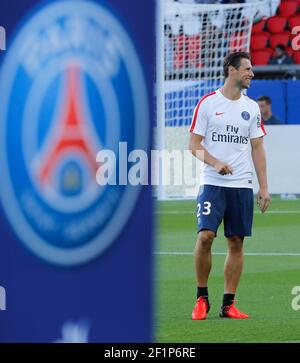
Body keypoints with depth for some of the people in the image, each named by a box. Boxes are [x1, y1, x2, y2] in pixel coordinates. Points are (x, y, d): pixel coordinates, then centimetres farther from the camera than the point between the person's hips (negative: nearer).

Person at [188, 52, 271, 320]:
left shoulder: (251, 107, 10)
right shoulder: (207, 103, -1)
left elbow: (257, 149, 11)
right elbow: (194, 144, -1)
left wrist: (264, 187, 5)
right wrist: (215, 163, -19)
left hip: (242, 185, 4)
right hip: (213, 184, -4)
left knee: (236, 242, 2)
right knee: (205, 236, -15)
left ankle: (229, 303, 7)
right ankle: (202, 298, 0)